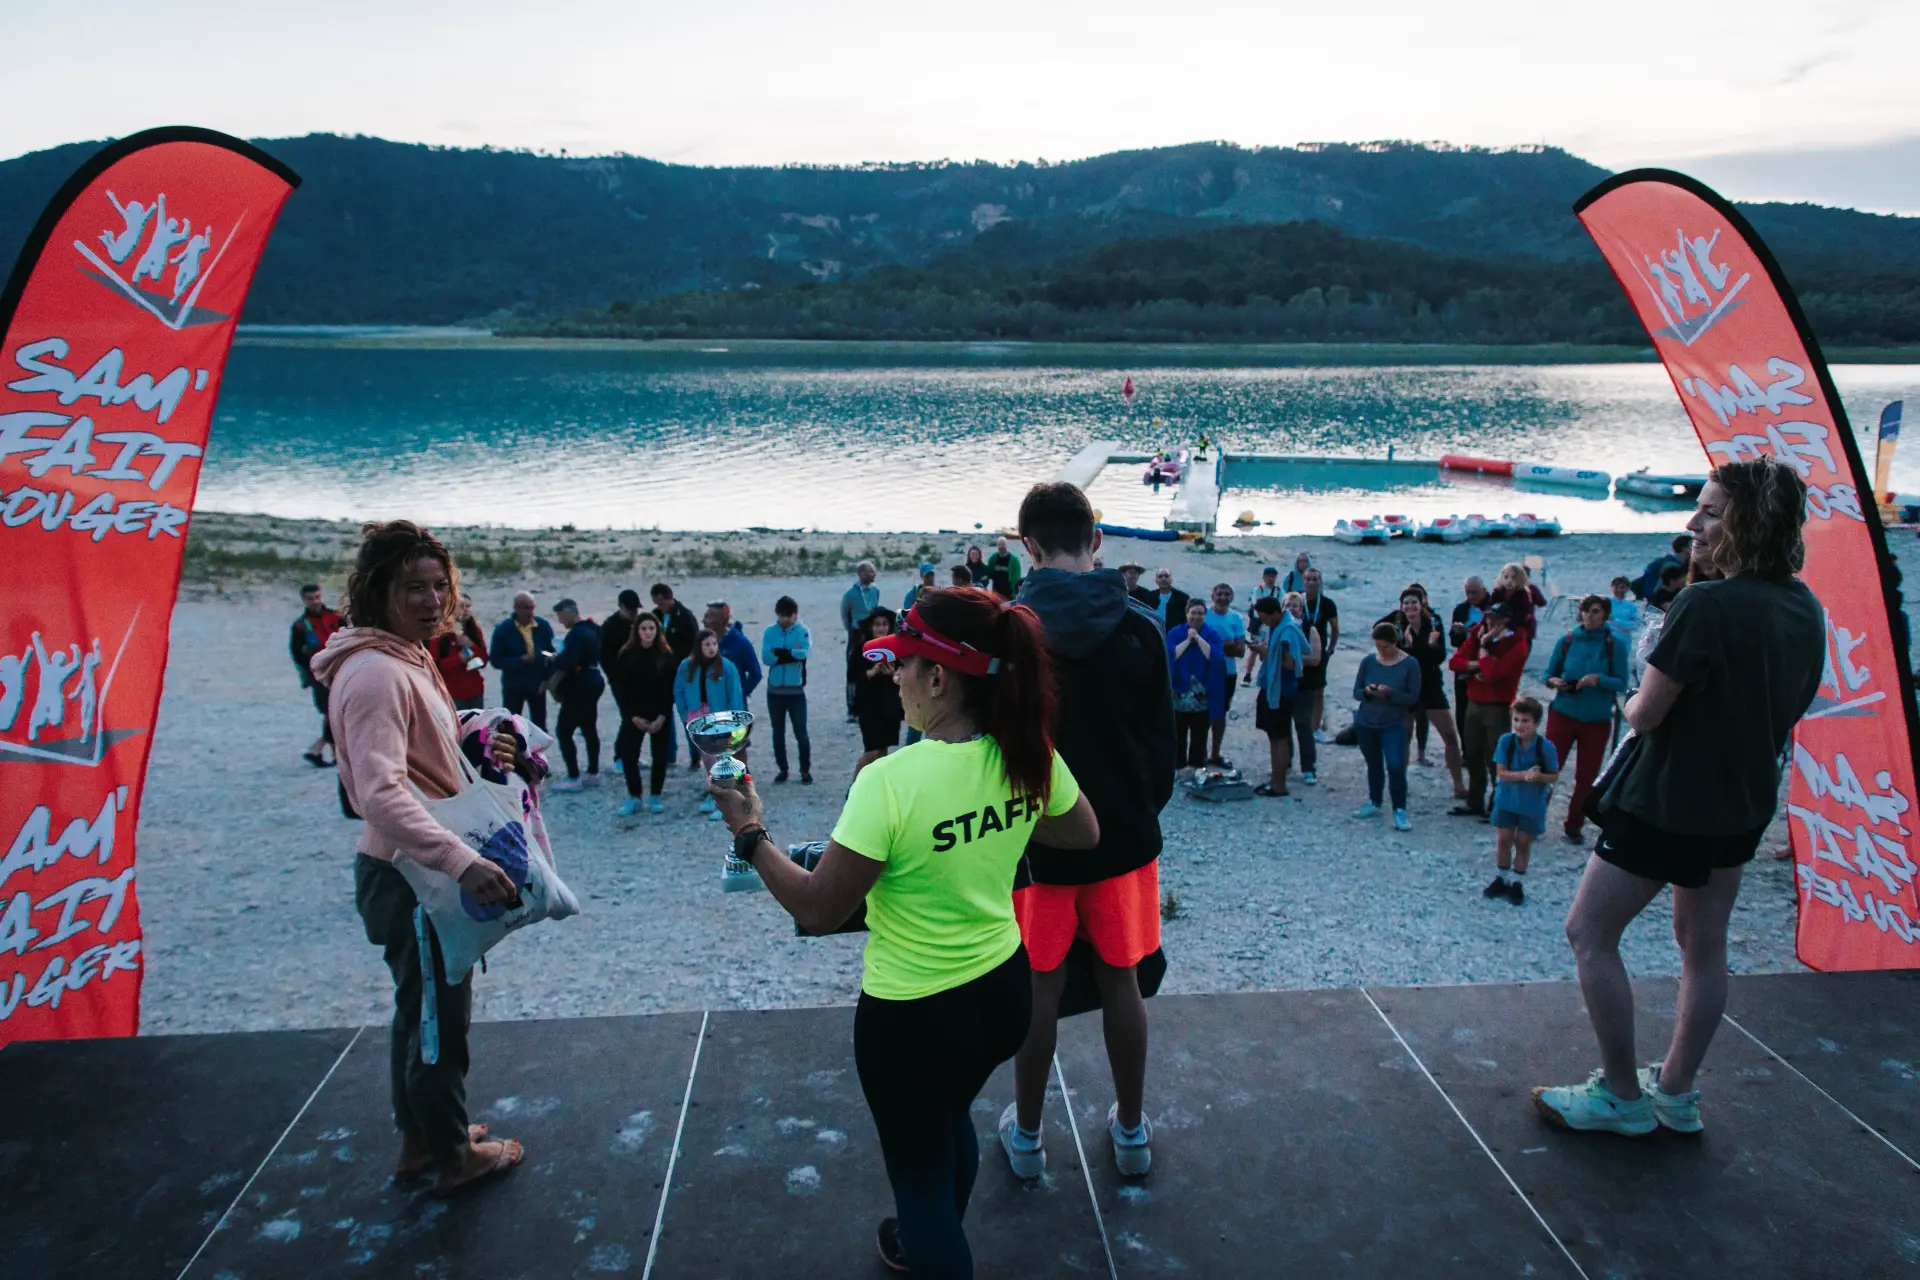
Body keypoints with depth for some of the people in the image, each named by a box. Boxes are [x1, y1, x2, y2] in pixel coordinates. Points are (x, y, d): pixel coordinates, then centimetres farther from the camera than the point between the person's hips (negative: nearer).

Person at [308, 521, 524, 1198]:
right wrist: (462, 861, -43)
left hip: (421, 870, 10)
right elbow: (382, 794, -34)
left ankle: (419, 1140, 38)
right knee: (439, 1015, 6)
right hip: (411, 874, -10)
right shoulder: (376, 673, -24)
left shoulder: (408, 660, 8)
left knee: (421, 1010, 22)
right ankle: (453, 1155, 23)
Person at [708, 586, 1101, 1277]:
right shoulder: (1030, 755, -11)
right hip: (1004, 989, 7)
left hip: (913, 1014, -7)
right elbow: (1084, 833, 8)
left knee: (920, 1164, 19)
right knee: (948, 1119, 34)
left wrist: (749, 832, -9)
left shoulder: (891, 782, -30)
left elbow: (816, 909, -21)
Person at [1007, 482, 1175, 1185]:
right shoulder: (1140, 626, -8)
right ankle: (1131, 1131, 30)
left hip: (1034, 838, -1)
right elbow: (1161, 739, -1)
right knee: (1121, 981, 15)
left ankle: (1026, 1135, 26)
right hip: (1123, 836, 2)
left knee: (1037, 987, 11)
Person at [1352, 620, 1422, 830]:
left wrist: (1390, 693, -25)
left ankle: (1400, 810, -3)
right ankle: (1374, 803, 30)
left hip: (1394, 725, -3)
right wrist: (1368, 691, -20)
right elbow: (1356, 693, 3)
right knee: (1374, 765, 15)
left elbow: (1413, 698, -10)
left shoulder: (1409, 664, -9)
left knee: (1396, 766, -13)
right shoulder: (1368, 661, -2)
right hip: (1365, 723, 3)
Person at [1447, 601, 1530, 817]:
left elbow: (1492, 673, -25)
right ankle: (1474, 802, 27)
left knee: (1495, 759, -6)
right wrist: (1478, 664, -16)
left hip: (1498, 708, -7)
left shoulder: (1518, 645, -14)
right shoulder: (1479, 634, 6)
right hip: (1474, 704, 7)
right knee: (1473, 755, 14)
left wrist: (1483, 647, -16)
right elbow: (1454, 661, -1)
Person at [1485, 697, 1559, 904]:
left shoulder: (1546, 748, -19)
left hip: (1532, 804, -1)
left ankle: (1517, 883, 27)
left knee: (1523, 843, 10)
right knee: (1503, 840, 10)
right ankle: (1501, 879, 29)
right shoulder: (1506, 741, -16)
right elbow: (1501, 773, -15)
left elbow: (1554, 777, -9)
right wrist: (1524, 775, -30)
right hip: (1506, 800, 1)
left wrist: (1539, 776, -30)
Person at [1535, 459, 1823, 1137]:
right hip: (1743, 803, 9)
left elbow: (1644, 715, -21)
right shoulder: (1806, 609, 1)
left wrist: (1636, 701, -1)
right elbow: (1788, 707, 14)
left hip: (1666, 802, -9)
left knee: (1589, 932, 4)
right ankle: (1677, 1092, 31)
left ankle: (1621, 1095, 12)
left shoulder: (1706, 605, -26)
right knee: (1703, 945, 19)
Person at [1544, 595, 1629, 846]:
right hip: (1563, 715, 0)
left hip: (1597, 721, 0)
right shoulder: (1566, 640, 0)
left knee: (1586, 777, 8)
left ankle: (1574, 826, 23)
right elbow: (1549, 673, 7)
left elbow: (1621, 684, -5)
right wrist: (1553, 682, -14)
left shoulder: (1614, 646, -4)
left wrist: (1599, 679, -22)